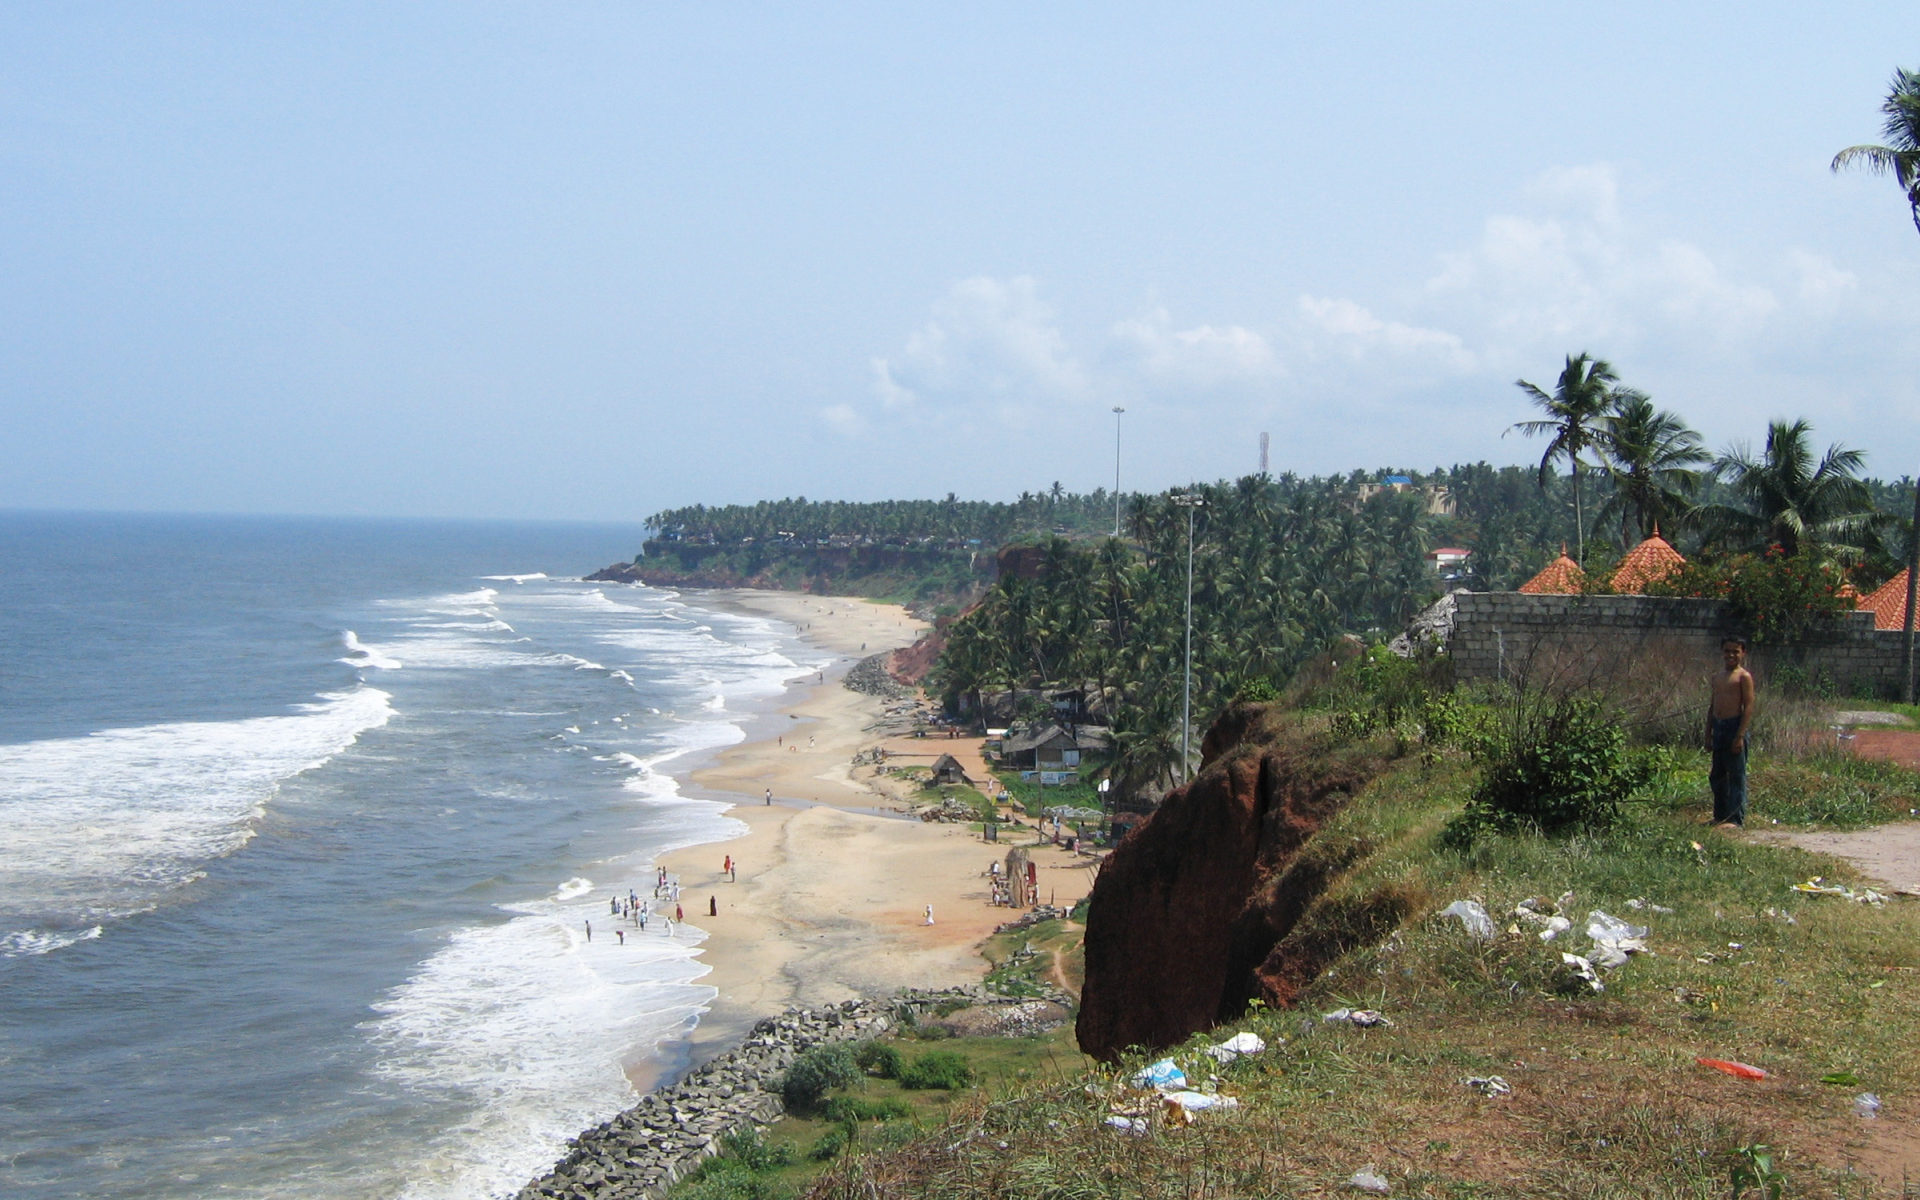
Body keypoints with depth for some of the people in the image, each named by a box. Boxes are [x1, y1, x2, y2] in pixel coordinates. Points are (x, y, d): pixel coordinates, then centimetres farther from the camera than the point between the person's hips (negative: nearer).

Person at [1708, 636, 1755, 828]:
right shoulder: (1717, 677, 15)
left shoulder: (1744, 676, -6)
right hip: (1718, 727, 8)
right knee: (1717, 775, 13)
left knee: (1736, 776, -4)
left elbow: (1748, 707, -11)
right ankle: (1720, 816, 23)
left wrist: (1740, 735, -17)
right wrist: (1709, 735, 17)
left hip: (1734, 727, -8)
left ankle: (1736, 819, -1)